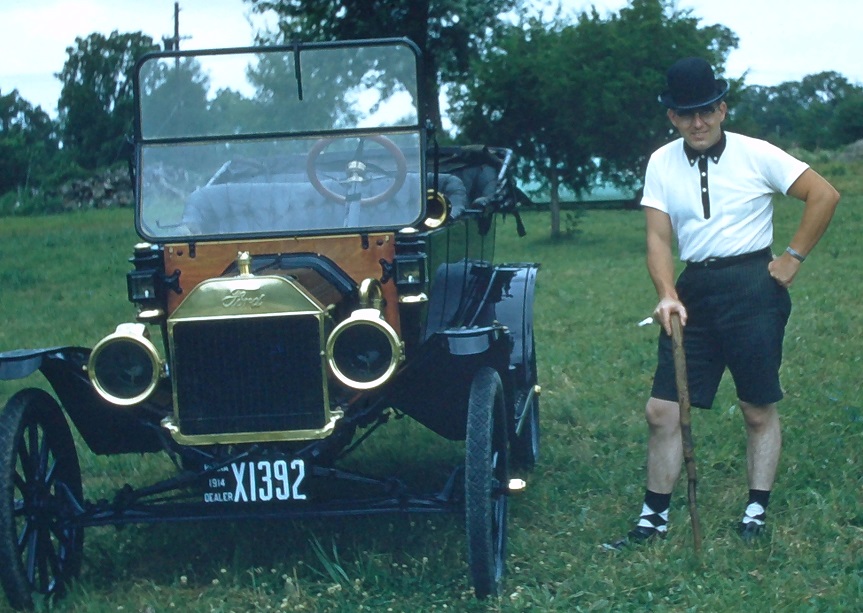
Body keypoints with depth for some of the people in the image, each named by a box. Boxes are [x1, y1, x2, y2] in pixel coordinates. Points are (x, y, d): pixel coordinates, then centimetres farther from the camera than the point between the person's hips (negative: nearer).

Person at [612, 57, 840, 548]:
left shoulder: (756, 155, -6)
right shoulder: (662, 163, 3)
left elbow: (825, 195, -4)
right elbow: (659, 237, -1)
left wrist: (794, 257, -5)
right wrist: (668, 296, -15)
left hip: (753, 286, -3)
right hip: (694, 289, 4)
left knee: (760, 410, 5)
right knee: (662, 410, 1)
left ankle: (758, 512, 18)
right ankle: (655, 515, 12)